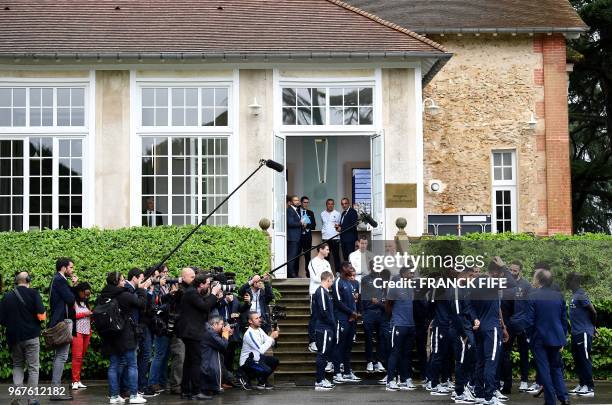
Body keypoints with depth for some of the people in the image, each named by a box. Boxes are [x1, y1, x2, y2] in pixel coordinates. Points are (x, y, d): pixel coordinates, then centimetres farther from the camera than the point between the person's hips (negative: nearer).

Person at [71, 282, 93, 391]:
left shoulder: (85, 303, 21)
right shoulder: (73, 302, -1)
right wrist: (84, 313, -8)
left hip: (86, 332, 7)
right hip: (77, 332, -7)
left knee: (82, 357, 5)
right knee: (77, 356, -10)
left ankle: (78, 380, 6)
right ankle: (75, 381, -10)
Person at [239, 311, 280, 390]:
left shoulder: (259, 330, 3)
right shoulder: (249, 333, -24)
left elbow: (271, 343, 6)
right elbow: (262, 350, -30)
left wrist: (274, 336, -15)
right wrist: (271, 337, -24)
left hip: (256, 358, 9)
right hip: (247, 361, -9)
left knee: (274, 361, -1)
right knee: (267, 370, -26)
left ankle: (262, 382, 11)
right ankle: (246, 376, -2)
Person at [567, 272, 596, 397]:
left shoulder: (581, 295, -16)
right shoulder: (574, 295, 13)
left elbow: (593, 312, -17)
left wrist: (592, 326, -2)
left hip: (583, 333, -9)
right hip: (576, 332, 9)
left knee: (585, 360, -6)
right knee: (577, 359, 13)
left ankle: (590, 388, -3)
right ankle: (582, 385, 21)